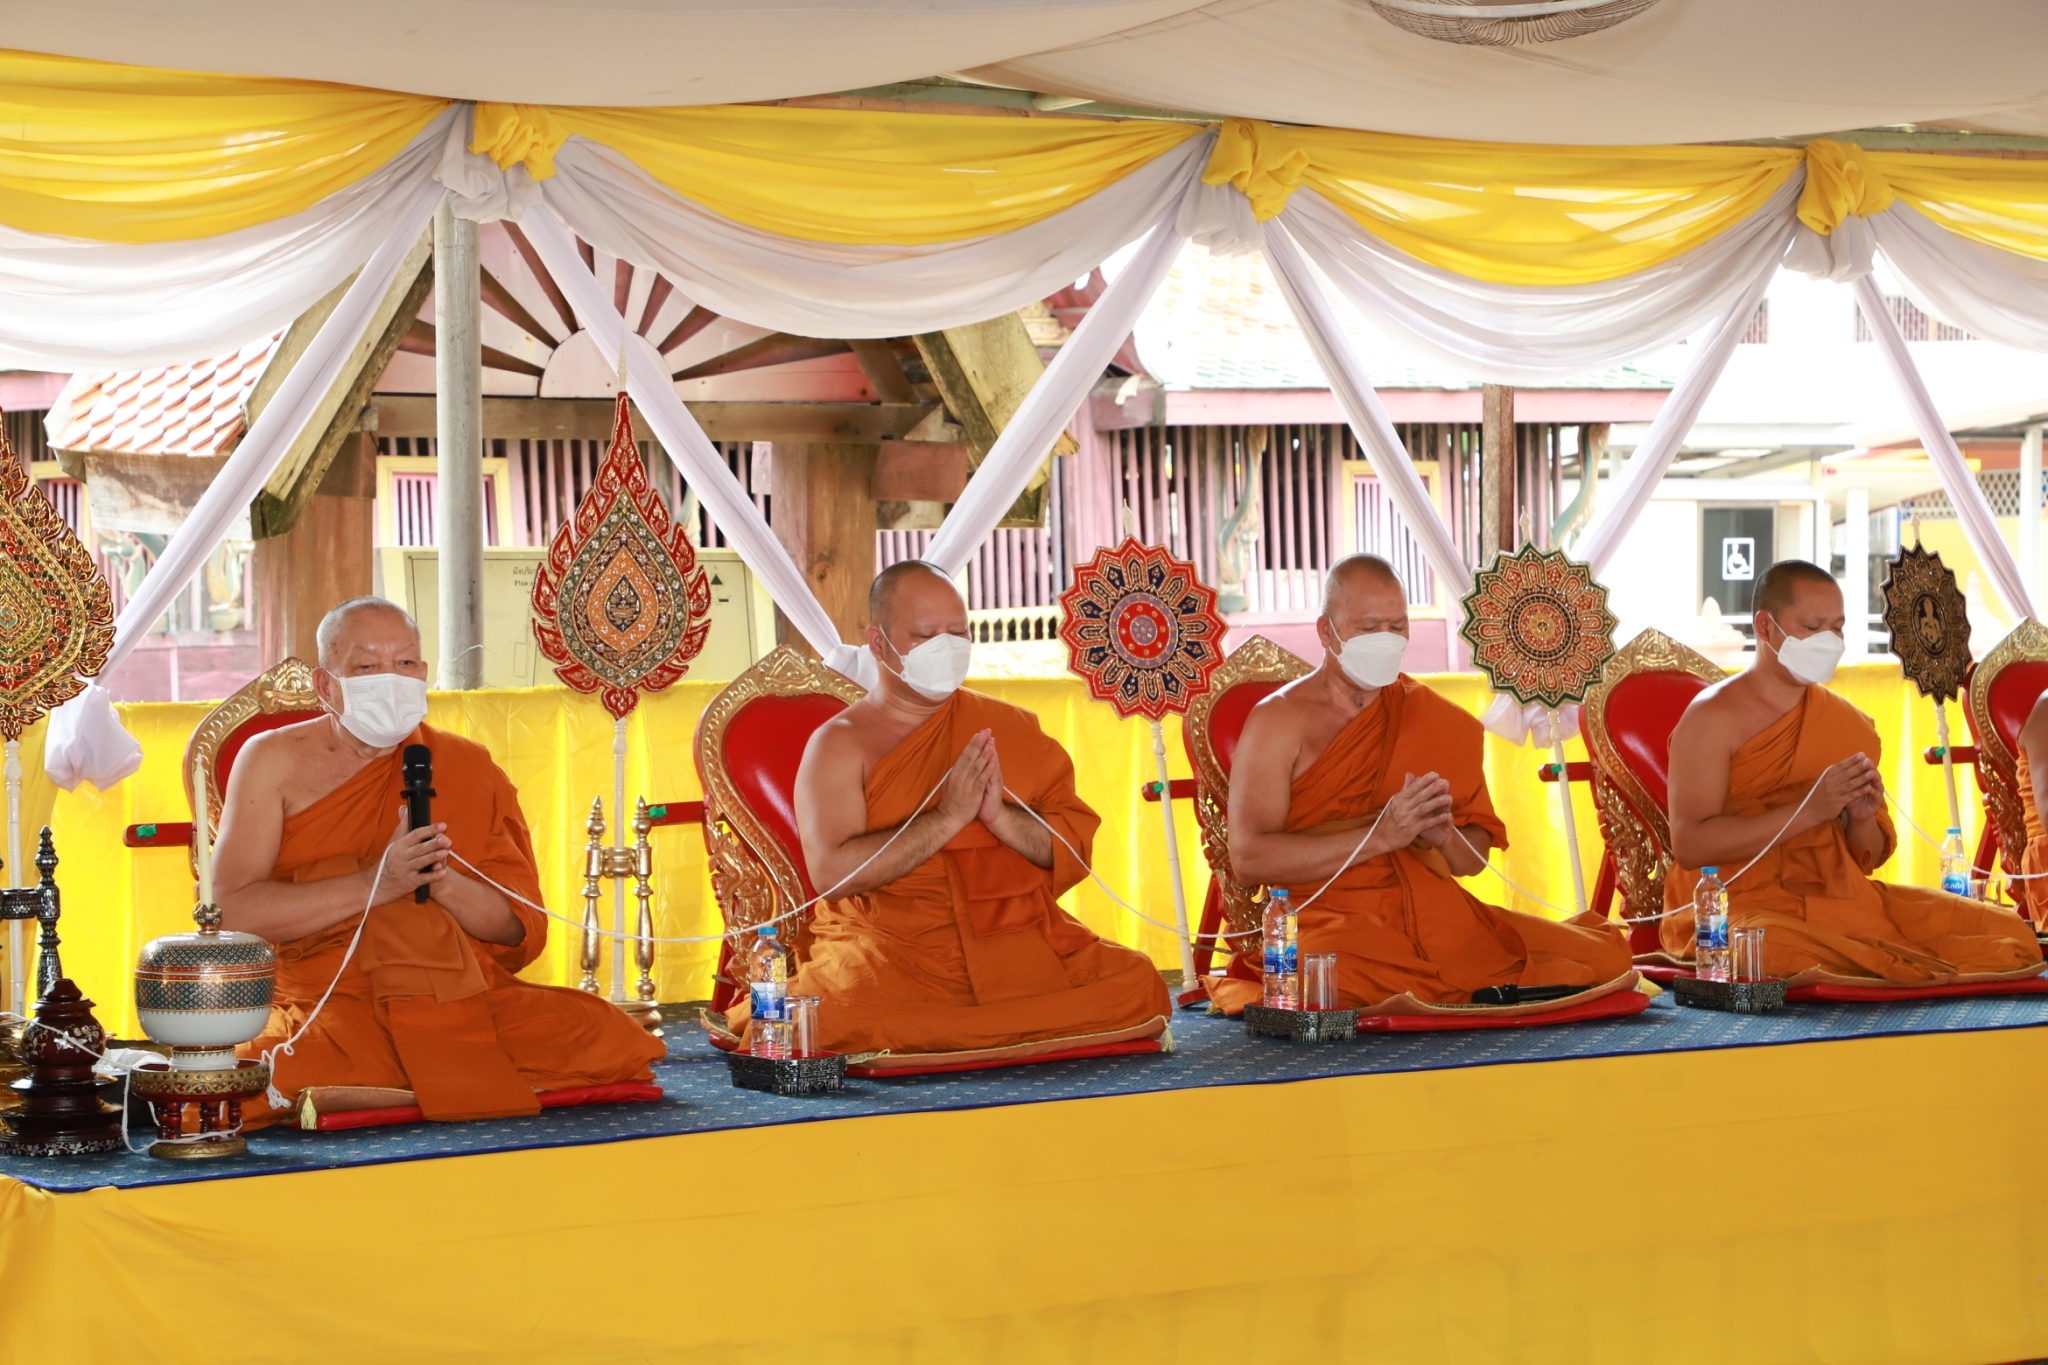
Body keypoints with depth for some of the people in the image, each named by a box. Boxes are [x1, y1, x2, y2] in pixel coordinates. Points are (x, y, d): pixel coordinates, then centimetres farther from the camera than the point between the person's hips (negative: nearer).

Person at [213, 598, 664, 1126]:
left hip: (466, 1000, 4)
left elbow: (523, 928, 7)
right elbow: (232, 911, -8)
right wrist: (377, 883, -18)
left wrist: (442, 880, -14)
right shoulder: (275, 761, 6)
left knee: (611, 1040, -19)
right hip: (327, 1008, -4)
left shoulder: (467, 769, 14)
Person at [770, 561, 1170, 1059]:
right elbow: (832, 873, -11)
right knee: (838, 1015, -35)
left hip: (1022, 945, 4)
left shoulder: (1013, 727, 16)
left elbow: (1078, 848, 9)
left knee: (1135, 985, -21)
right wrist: (948, 817, -15)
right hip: (889, 955, -3)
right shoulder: (839, 744, 4)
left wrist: (999, 815, -9)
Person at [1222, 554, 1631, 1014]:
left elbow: (1476, 857, 16)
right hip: (1331, 924, -4)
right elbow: (1249, 856, -12)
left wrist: (1445, 836, -9)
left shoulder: (1433, 720, 14)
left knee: (1603, 956, -12)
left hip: (1437, 918, 4)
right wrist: (1382, 835, -18)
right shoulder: (1279, 720, 0)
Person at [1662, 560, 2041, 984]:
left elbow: (1870, 857, 18)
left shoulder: (1850, 725, 12)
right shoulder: (1713, 717, -6)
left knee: (2009, 933, -11)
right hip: (1741, 907, -5)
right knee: (1784, 953, -42)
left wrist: (1861, 821, -7)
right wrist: (1809, 810, -22)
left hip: (1841, 896, 5)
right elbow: (1689, 845, -17)